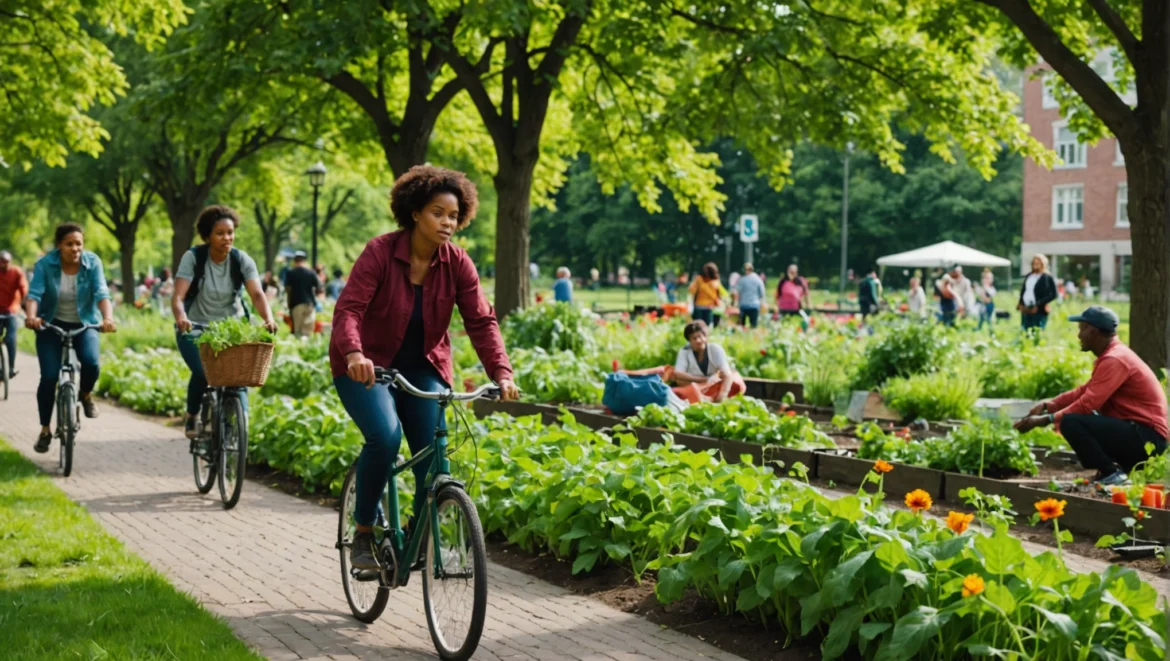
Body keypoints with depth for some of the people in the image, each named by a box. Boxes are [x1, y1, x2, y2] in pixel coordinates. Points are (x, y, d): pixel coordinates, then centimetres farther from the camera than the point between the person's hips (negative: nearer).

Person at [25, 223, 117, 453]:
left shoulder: (93, 263, -14)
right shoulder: (45, 264, -15)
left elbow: (101, 293, -25)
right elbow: (34, 294, -27)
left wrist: (108, 318, -44)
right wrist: (31, 316, -48)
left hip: (84, 324, 0)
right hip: (51, 325, 0)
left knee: (91, 363, -27)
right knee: (49, 377, -11)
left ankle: (86, 394, 8)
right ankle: (45, 431, 7)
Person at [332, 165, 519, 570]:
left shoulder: (457, 264, -8)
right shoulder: (380, 253, -19)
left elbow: (481, 321, -13)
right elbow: (348, 309, -28)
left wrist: (501, 373, -28)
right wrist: (354, 354, -47)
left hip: (421, 368, 4)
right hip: (367, 366, -4)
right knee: (385, 436, -28)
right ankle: (363, 534, -9)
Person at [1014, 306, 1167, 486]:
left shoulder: (1115, 360, -18)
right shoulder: (1110, 355, 15)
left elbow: (1087, 404, -22)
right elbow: (1085, 391, 18)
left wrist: (1045, 420, -17)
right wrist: (1048, 405, 7)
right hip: (1135, 431, 11)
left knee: (1071, 423, -23)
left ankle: (1112, 473, -13)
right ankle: (1120, 466, 11)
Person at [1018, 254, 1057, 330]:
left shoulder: (1048, 278, -6)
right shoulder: (1028, 276, 13)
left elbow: (1053, 295, -10)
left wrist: (1038, 305, -16)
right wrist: (1020, 303, 4)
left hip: (1039, 311, -6)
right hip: (1025, 310, 6)